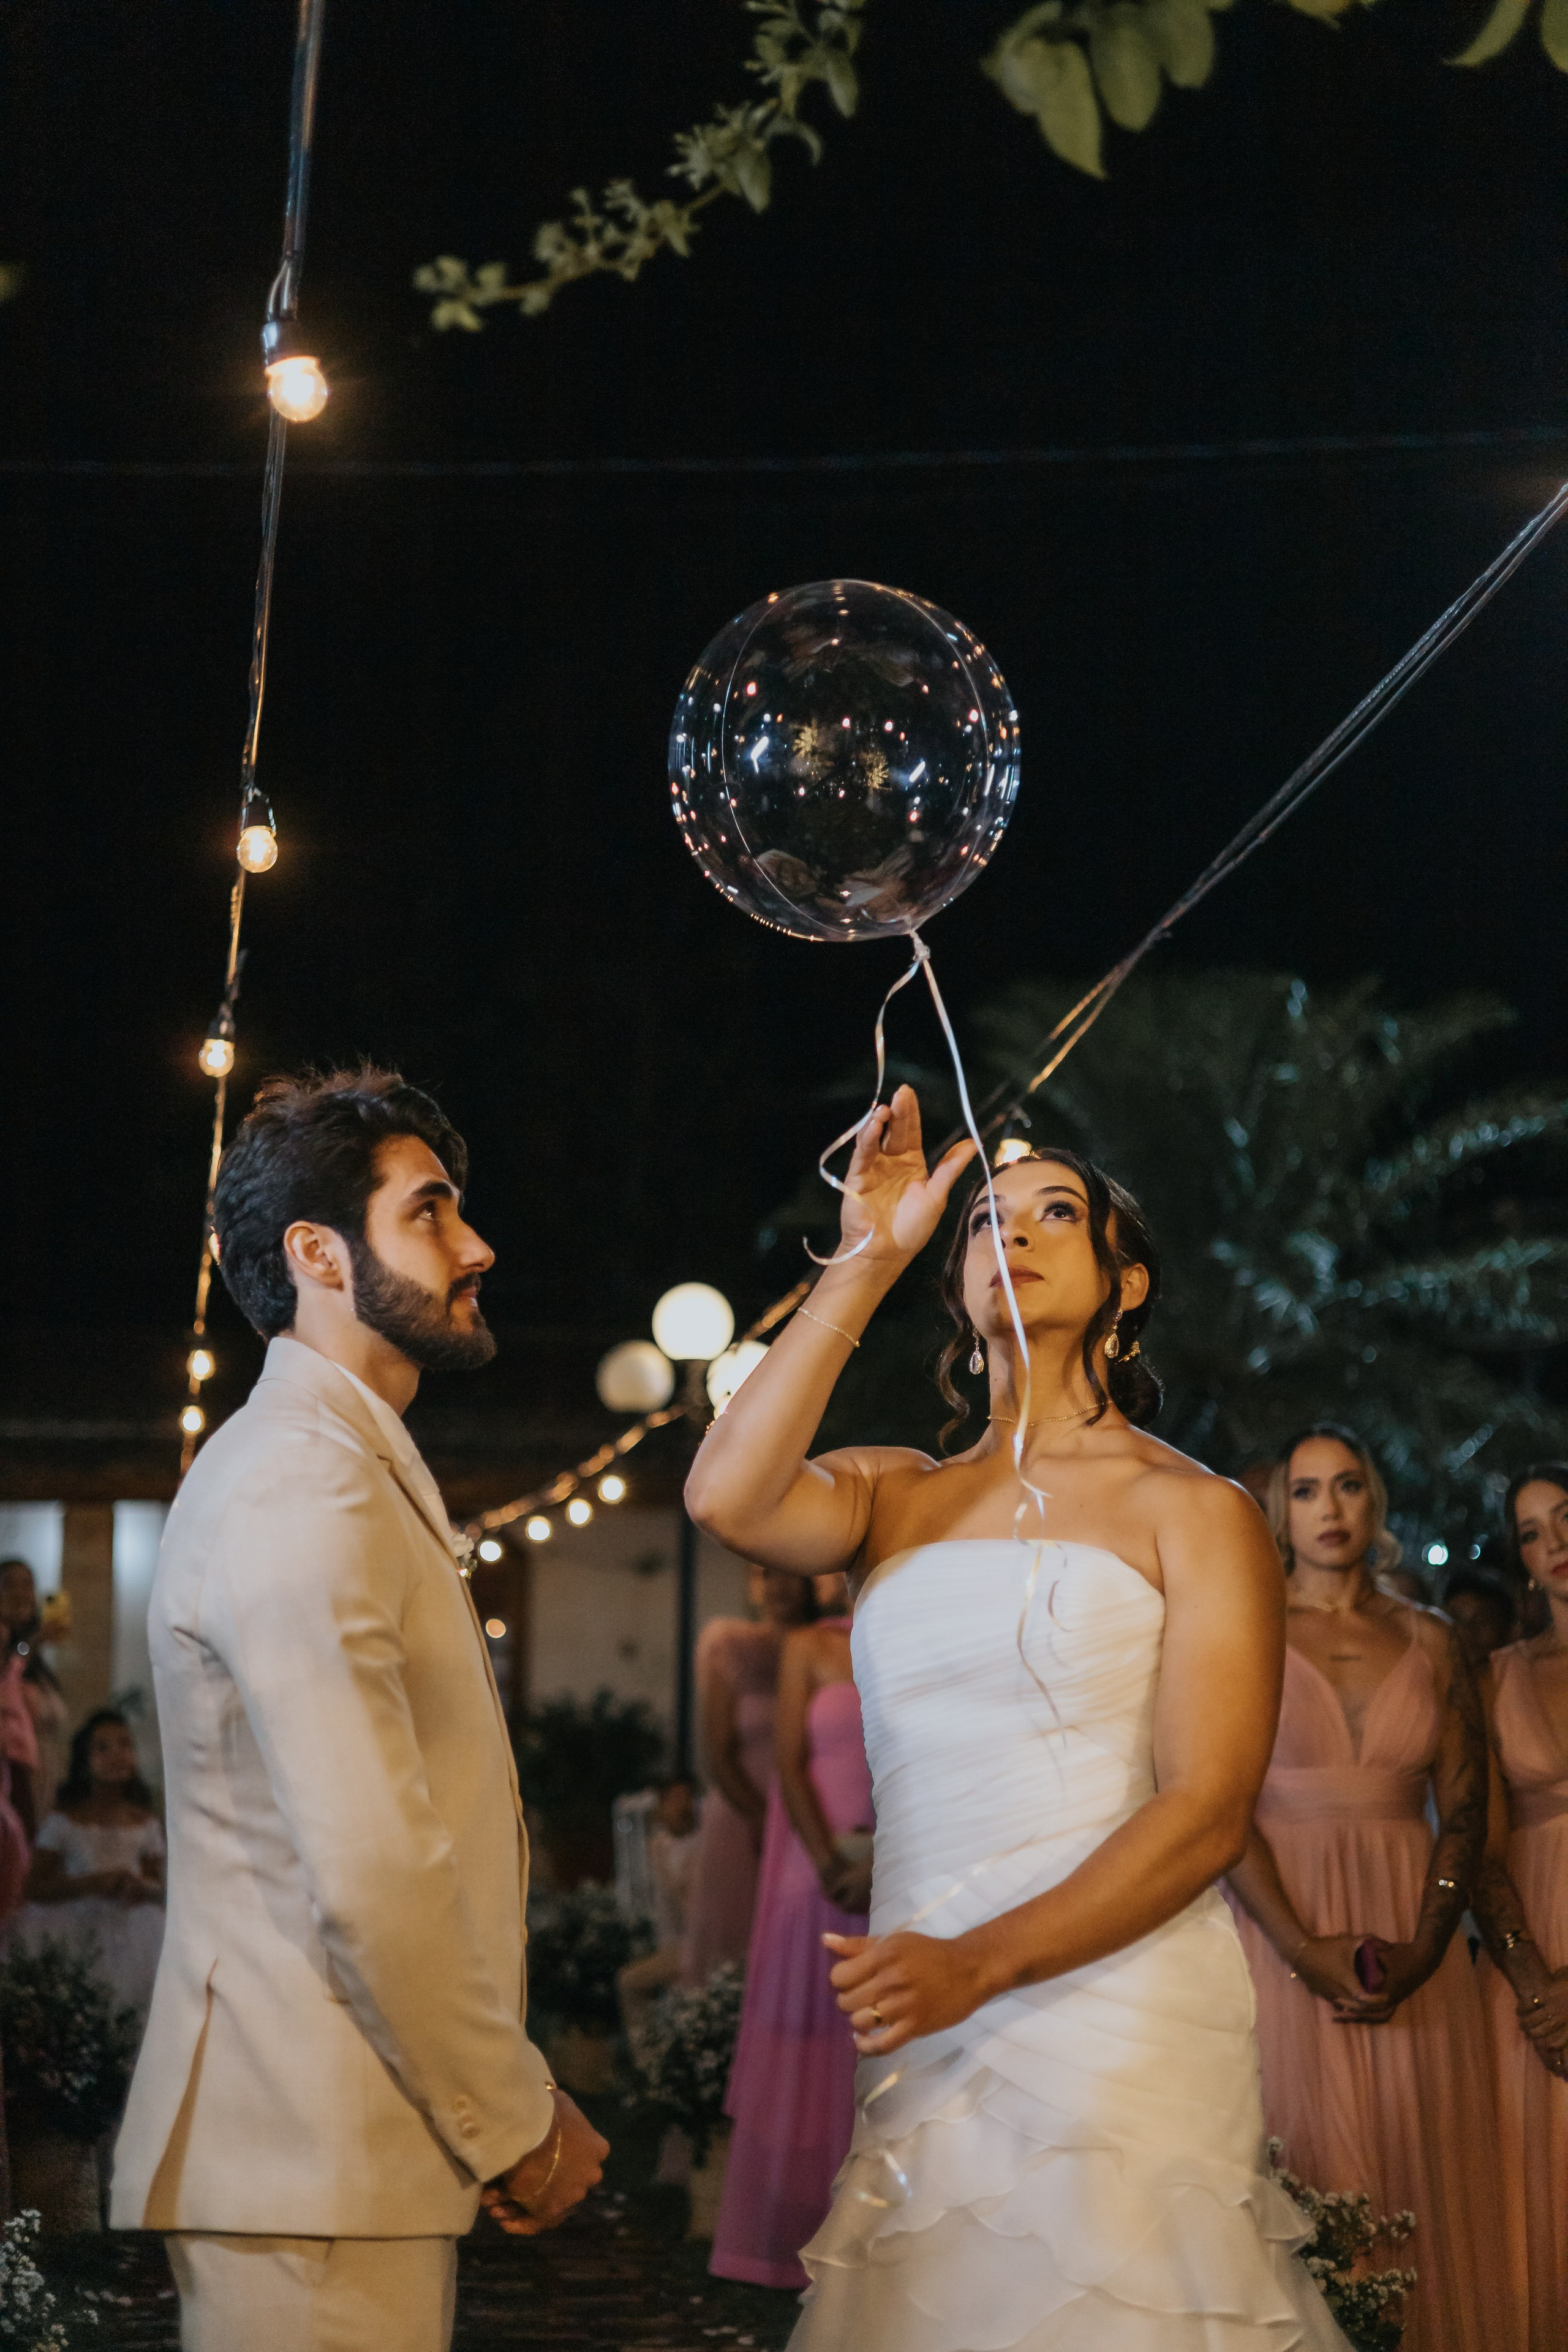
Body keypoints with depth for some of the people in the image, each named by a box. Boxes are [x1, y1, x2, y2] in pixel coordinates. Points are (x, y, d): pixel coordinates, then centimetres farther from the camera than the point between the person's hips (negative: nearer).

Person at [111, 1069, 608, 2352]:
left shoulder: (349, 1472, 19)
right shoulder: (304, 1488, -15)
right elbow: (369, 1873, -22)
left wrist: (504, 2100, 13)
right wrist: (517, 2123, -12)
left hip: (366, 2154, 10)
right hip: (315, 2166, -10)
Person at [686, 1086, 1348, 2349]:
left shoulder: (1195, 1512, 1)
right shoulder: (897, 1497, 14)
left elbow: (1208, 1813, -8)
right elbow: (728, 1497, -8)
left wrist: (979, 1964, -20)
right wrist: (868, 1262, -4)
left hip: (1115, 2000, -4)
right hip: (921, 2029, 4)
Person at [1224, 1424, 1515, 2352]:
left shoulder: (1430, 1640, 9)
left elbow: (1465, 1810, 4)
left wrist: (1420, 1953, -10)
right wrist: (1302, 1950, -15)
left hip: (1413, 1935, 2)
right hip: (1283, 1929, -2)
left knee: (1423, 2175, 2)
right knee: (1308, 2181, -2)